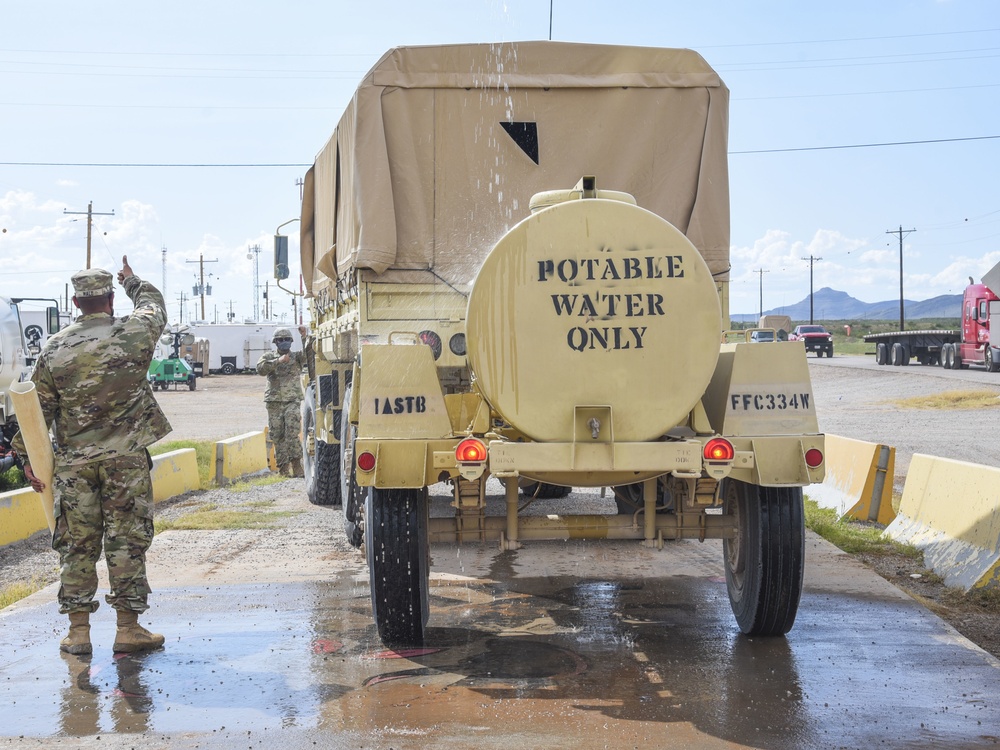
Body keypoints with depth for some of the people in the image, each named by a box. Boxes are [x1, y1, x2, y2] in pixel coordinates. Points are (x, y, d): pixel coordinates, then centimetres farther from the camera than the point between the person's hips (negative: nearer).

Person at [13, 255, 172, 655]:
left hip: (73, 461, 2)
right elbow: (154, 304, 19)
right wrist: (133, 281, 39)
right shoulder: (134, 333, -4)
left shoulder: (53, 348, 0)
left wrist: (30, 457, 13)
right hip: (126, 457, -2)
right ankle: (128, 628, 6)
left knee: (76, 544, 8)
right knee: (127, 542, 3)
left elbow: (39, 408, 4)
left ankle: (78, 632, 11)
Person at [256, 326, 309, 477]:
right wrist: (278, 361, -17)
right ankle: (283, 467, 10)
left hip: (292, 401, -2)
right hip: (274, 402, 2)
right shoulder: (269, 357, 11)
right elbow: (260, 369, -8)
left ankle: (296, 464, -13)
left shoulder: (296, 356, 8)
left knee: (292, 433, -17)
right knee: (277, 436, 3)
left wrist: (304, 337, -25)